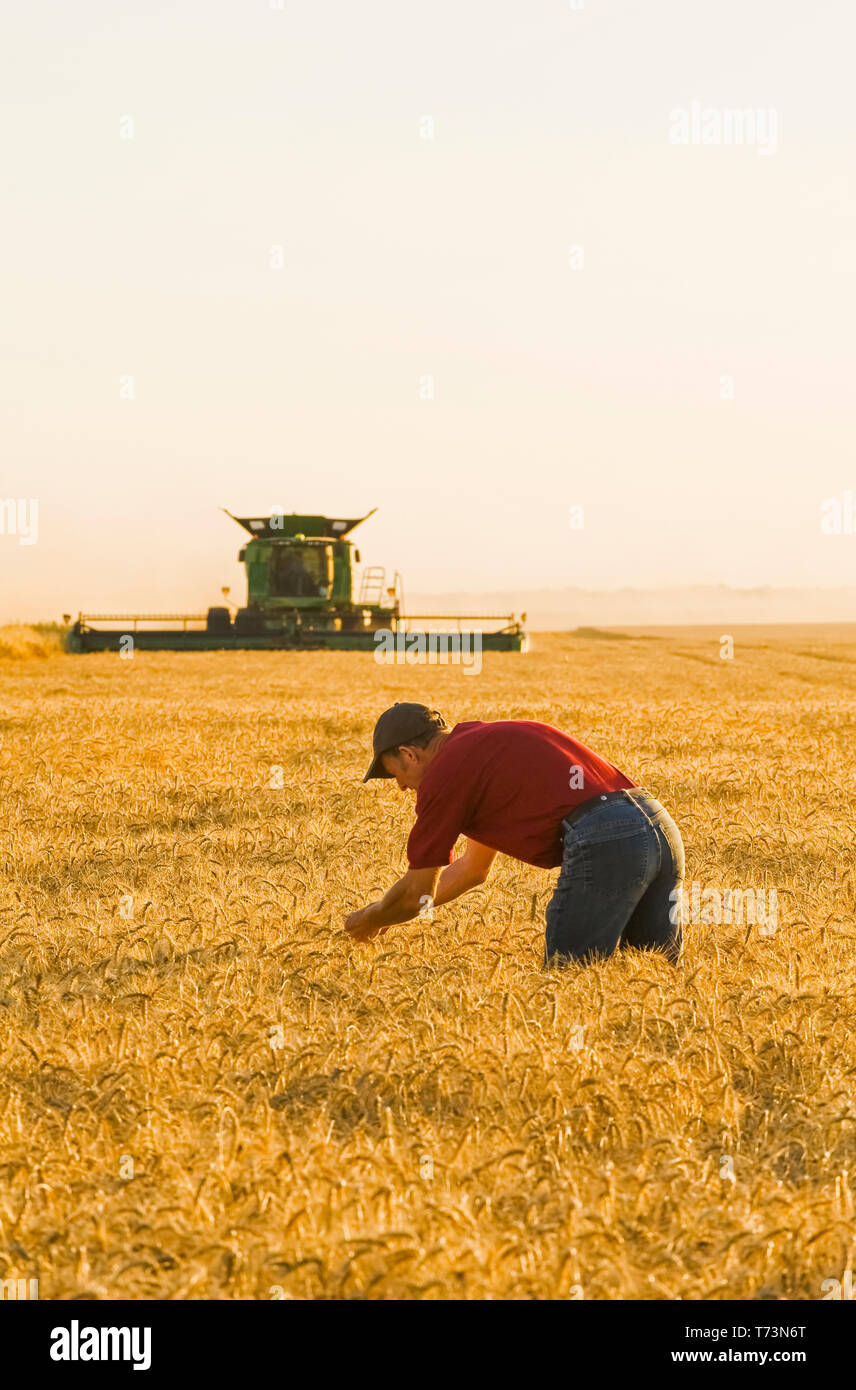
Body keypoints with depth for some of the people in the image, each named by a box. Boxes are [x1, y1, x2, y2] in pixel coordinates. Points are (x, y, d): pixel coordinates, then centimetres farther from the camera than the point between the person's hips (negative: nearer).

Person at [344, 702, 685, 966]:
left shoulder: (445, 772, 3)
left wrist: (369, 920, 32)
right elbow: (472, 869, 41)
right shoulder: (489, 738, 31)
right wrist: (386, 912, 46)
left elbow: (417, 893, 12)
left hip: (603, 841, -9)